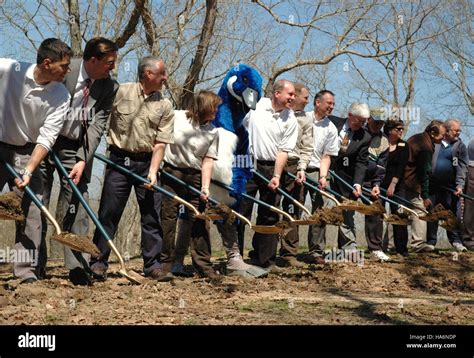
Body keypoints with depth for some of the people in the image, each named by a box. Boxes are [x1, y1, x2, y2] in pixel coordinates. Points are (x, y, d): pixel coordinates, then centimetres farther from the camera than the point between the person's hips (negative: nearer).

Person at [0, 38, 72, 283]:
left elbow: (47, 138, -14)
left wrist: (29, 171, -22)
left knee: (31, 211, -7)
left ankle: (28, 271, -2)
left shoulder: (60, 96, -12)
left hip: (26, 153, 1)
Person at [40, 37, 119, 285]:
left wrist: (83, 161, -16)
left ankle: (78, 269, -2)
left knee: (76, 207, -3)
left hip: (76, 149, 2)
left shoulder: (109, 87, -3)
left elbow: (98, 125, -6)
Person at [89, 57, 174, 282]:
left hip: (147, 163, 2)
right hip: (119, 160, -2)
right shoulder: (121, 92, 0)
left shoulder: (165, 106, 3)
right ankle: (98, 263, 9)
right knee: (109, 213, 1)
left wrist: (152, 171, -13)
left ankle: (152, 265, 8)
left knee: (152, 216, 1)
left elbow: (160, 143, -3)